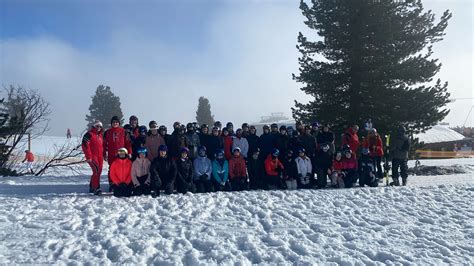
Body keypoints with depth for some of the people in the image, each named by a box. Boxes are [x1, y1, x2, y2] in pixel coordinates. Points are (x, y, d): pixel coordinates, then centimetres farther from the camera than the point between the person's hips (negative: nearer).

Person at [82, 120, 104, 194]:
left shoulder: (100, 135, 18)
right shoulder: (89, 134, -7)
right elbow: (85, 145, -13)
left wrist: (103, 155, 19)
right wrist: (89, 157, -16)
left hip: (99, 157, 8)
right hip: (92, 157, -8)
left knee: (98, 172, 11)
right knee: (96, 171, -18)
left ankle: (92, 187, 26)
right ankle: (96, 188, -18)